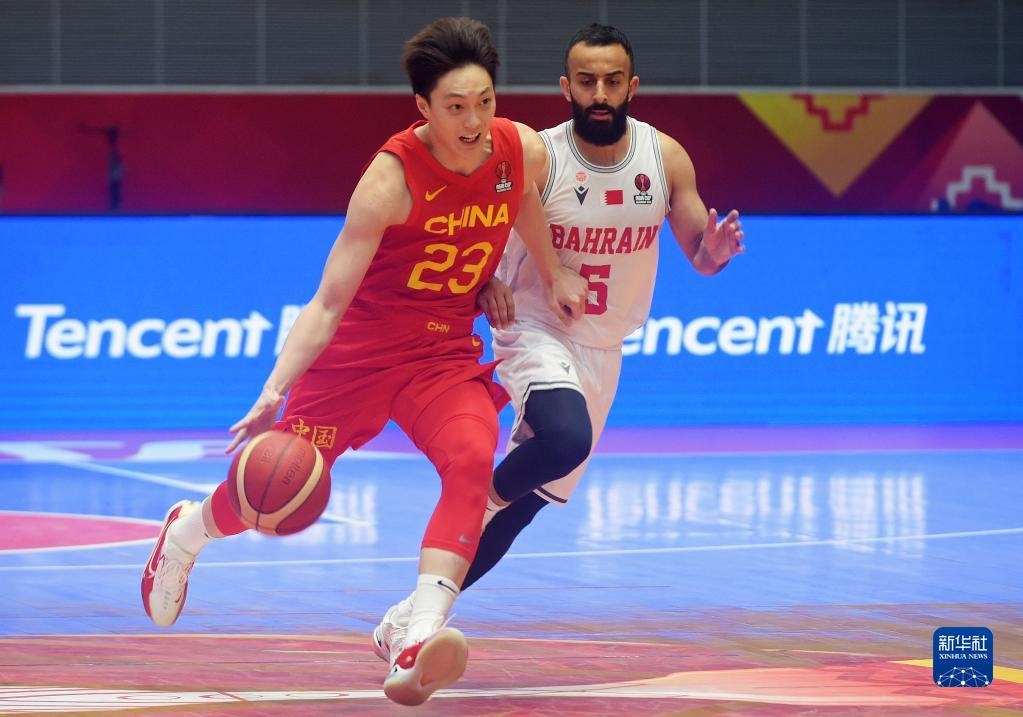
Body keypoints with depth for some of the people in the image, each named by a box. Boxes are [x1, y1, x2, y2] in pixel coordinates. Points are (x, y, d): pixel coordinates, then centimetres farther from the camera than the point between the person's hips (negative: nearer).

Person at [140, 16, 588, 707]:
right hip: (357, 352, -3)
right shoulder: (393, 177, -24)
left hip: (447, 354, 3)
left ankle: (415, 647, -40)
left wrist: (552, 270, 30)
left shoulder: (523, 151, -10)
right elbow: (329, 301, -23)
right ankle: (188, 531, 47)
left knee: (472, 460, -28)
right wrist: (275, 391, -33)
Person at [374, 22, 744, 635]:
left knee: (528, 504, 8)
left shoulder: (665, 158, -6)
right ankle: (490, 492, -5)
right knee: (566, 439, -36)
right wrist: (485, 282, -31)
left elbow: (699, 254, 0)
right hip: (536, 329, -4)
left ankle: (416, 612, 21)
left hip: (603, 349, 5)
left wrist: (717, 248, -24)